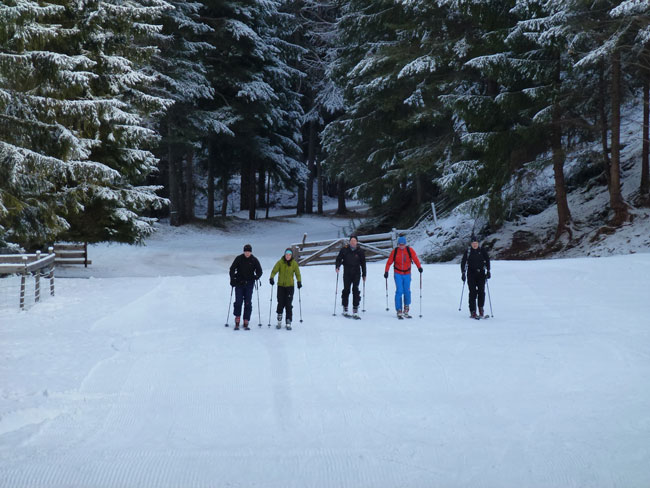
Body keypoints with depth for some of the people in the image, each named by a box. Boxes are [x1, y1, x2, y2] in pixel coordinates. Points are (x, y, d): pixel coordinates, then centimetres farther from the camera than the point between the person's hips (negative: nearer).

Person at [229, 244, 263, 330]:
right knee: (238, 302, -8)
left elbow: (259, 271, 5)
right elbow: (232, 269, 3)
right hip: (239, 284, -1)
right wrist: (232, 279, -10)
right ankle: (237, 322, -1)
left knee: (248, 303, -1)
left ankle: (246, 323, 3)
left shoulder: (254, 260, 1)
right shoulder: (239, 259, 0)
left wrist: (257, 276, -17)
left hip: (249, 284, 1)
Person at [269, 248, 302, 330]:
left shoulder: (294, 263, 0)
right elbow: (274, 270, -6)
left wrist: (299, 282, -12)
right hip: (281, 286, 0)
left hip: (290, 286, 0)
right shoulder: (280, 262, -2)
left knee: (288, 304, -4)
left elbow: (297, 273, 3)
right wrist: (271, 278, -23)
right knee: (280, 303, 0)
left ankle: (288, 322, 0)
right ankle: (279, 321, 16)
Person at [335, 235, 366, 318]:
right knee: (346, 290, 0)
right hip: (347, 273, 0)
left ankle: (355, 310, -7)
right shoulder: (344, 250, 2)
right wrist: (337, 266, -11)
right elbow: (339, 259, 8)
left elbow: (363, 263, 12)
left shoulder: (360, 251, 4)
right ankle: (345, 308, 13)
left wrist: (364, 274, 11)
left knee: (355, 290, -7)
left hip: (356, 273, 0)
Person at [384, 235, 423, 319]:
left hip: (407, 274, 1)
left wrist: (419, 267, -16)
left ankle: (406, 310, 21)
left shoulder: (410, 250, -4)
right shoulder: (395, 251, -4)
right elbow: (389, 262, 0)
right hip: (398, 274, -1)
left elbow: (415, 259, -2)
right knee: (399, 291, -9)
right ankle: (399, 311, -6)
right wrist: (386, 271, -5)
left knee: (407, 292, 2)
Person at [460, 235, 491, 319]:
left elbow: (487, 260, 7)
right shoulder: (468, 251, 1)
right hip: (471, 273, -1)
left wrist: (488, 271, -1)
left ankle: (481, 308, 10)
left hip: (481, 273, 1)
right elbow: (463, 262, 1)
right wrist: (463, 273, -8)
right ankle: (473, 312, -7)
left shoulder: (482, 250, 4)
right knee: (473, 292, -7)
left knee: (481, 291, -8)